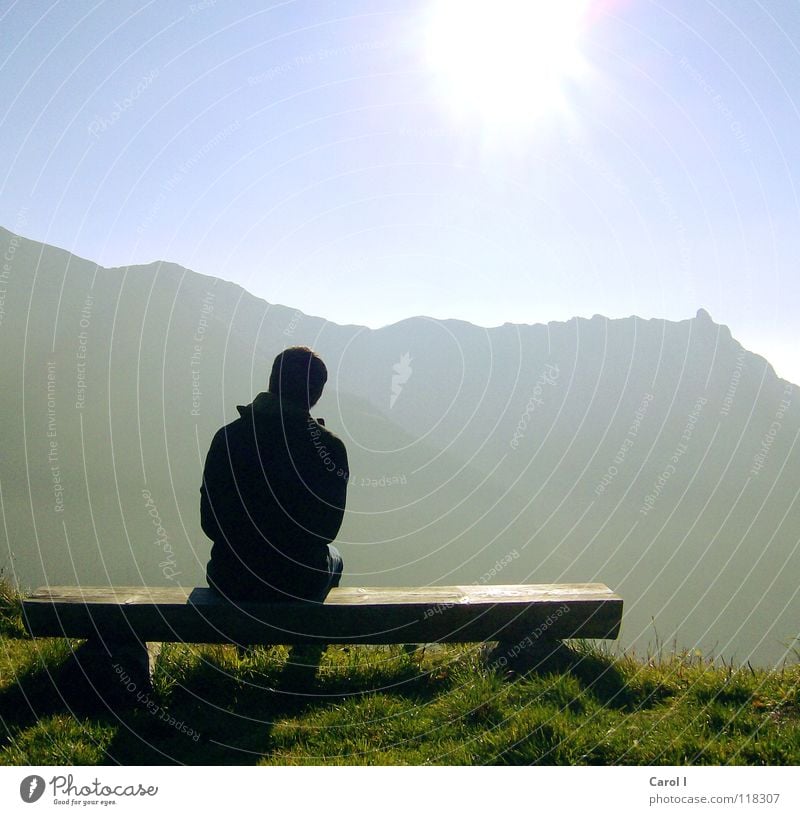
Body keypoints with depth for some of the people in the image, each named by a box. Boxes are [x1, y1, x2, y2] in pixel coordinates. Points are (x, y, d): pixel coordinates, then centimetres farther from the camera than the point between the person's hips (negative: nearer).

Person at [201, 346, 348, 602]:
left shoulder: (226, 437, -10)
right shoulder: (330, 447, -14)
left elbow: (209, 523, -3)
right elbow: (328, 528, -4)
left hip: (232, 583, 2)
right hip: (301, 585, -1)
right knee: (333, 557, 33)